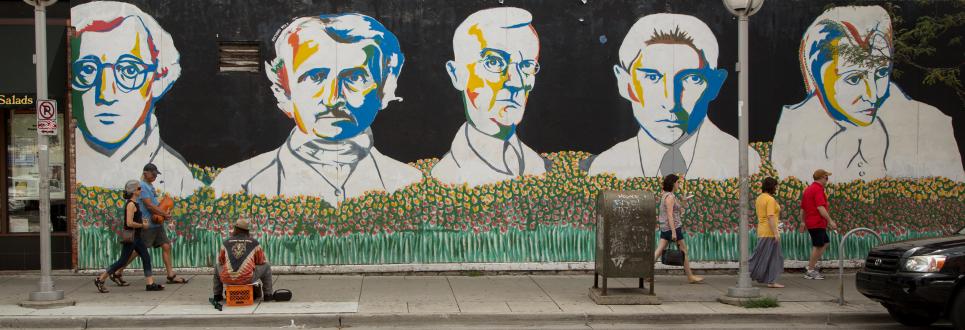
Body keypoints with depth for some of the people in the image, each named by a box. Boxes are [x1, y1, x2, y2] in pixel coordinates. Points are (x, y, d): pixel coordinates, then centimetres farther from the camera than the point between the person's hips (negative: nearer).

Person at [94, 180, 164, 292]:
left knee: (146, 258, 7)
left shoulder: (134, 203, 11)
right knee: (122, 261, -3)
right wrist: (142, 225, -13)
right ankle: (100, 279, 7)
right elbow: (129, 223, -25)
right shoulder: (131, 204, -18)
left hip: (137, 236, 10)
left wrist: (141, 222, 10)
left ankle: (150, 284, 8)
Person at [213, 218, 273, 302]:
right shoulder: (254, 243, 8)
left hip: (227, 279, 3)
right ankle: (267, 295, 19)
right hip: (247, 279, -2)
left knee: (217, 267, 36)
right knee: (266, 266, 22)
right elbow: (262, 261, 16)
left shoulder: (226, 243, 12)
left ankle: (217, 295, 36)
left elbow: (220, 261, 22)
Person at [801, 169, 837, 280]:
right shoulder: (818, 189, -14)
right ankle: (810, 271, 2)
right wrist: (830, 221, -23)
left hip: (810, 223, 10)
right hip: (817, 223, -10)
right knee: (818, 246, -3)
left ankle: (812, 265, 13)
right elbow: (820, 208, -24)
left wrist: (803, 222, 28)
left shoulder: (808, 189, 17)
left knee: (825, 242, 17)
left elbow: (802, 208, 21)